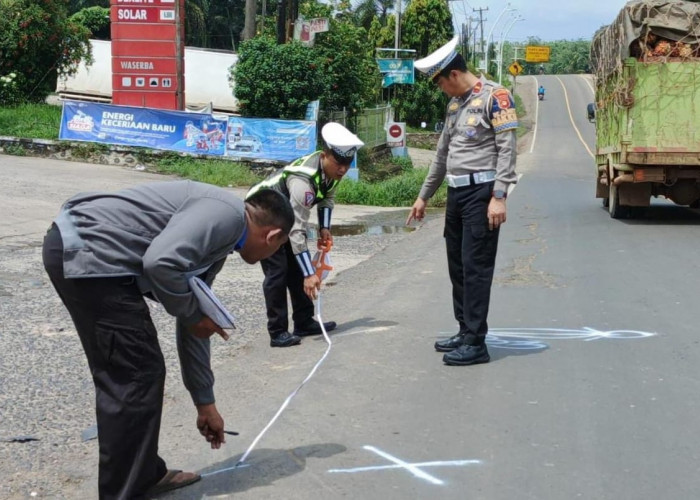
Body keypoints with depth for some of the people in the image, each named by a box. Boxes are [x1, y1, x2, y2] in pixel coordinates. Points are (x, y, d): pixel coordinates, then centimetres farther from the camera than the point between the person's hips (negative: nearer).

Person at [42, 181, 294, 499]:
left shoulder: (215, 245, 21)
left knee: (122, 376, 18)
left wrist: (205, 404, 33)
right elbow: (161, 262, -24)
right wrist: (193, 315, -6)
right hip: (86, 252, -11)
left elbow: (192, 331, 27)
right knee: (136, 377, -2)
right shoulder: (225, 214, -9)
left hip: (83, 252, 11)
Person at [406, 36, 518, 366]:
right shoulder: (455, 103, 16)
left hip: (481, 192, -8)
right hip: (456, 192, 8)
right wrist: (424, 196, 25)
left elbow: (507, 149, -14)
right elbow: (442, 154, 23)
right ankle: (465, 332, 21)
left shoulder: (494, 97, -8)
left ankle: (476, 343, -4)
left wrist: (499, 197, -21)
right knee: (457, 265, 11)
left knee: (476, 267, -8)